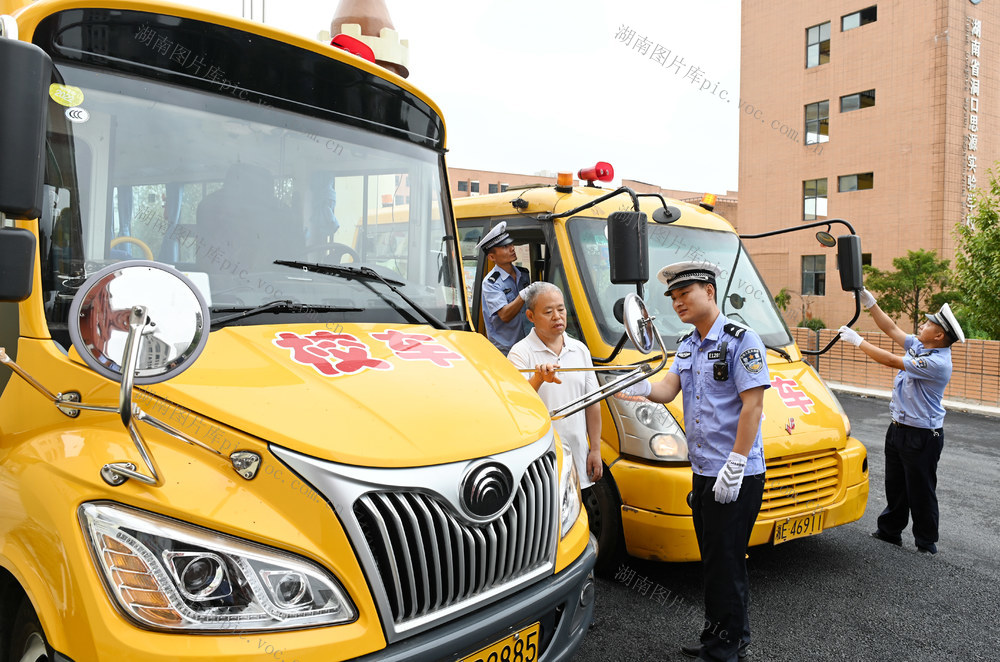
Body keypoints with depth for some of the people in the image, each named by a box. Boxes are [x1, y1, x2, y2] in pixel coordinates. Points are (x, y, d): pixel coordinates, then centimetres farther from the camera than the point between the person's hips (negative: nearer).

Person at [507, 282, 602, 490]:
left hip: (578, 457, 5)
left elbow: (592, 402, 12)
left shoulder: (580, 349, 10)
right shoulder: (521, 352, -8)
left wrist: (595, 449, 9)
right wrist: (538, 379, -42)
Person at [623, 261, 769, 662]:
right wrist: (642, 388, -18)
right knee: (714, 560, 17)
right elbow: (668, 390, 5)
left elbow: (752, 405, -17)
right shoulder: (687, 346, 14)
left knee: (726, 563, 0)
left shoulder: (741, 341, -11)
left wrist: (734, 468, -20)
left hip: (737, 476, -8)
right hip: (702, 471, 8)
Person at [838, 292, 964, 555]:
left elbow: (890, 360, -26)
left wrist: (857, 341, -20)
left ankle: (927, 542, 18)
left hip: (922, 435, -9)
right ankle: (890, 531, 32)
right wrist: (869, 302, 3)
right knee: (895, 485, 19)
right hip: (898, 429, 9)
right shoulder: (918, 347, 3)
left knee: (921, 490, 4)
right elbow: (891, 329, 10)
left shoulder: (937, 362, -24)